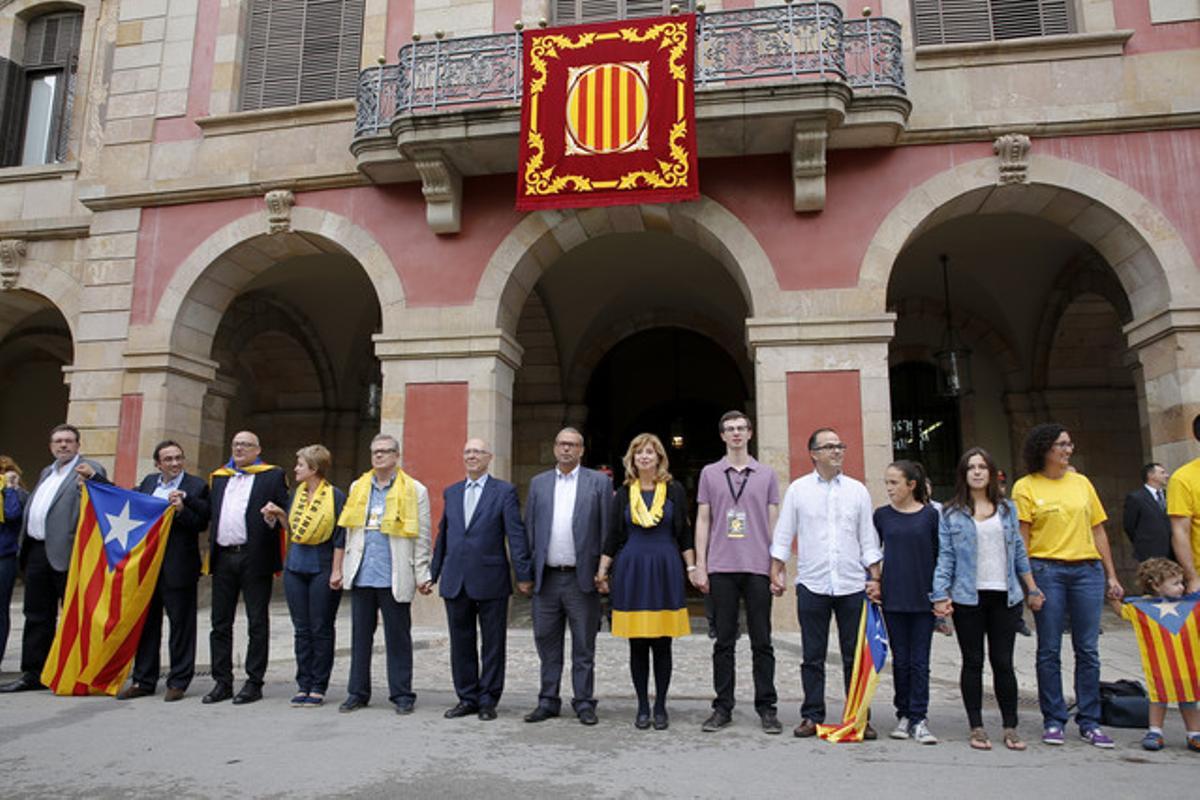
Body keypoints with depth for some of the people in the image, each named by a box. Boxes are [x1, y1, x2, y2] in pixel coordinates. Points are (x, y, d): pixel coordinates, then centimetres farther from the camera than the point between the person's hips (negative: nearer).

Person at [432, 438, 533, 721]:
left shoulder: (504, 491, -1)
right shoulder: (451, 493, 13)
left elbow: (516, 535, -5)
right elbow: (443, 535, 17)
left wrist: (524, 575, -9)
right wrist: (432, 573, 15)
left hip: (490, 580, -4)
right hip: (455, 581, 4)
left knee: (493, 644, 5)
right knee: (461, 643, 11)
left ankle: (488, 700, 17)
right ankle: (467, 698, 23)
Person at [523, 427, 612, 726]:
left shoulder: (599, 482, 1)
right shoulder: (539, 483, 10)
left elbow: (608, 529, -1)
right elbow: (529, 528, 11)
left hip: (582, 578, -3)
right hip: (546, 578, 3)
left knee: (584, 645, 6)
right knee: (547, 642, 11)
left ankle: (584, 703, 17)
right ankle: (548, 701, 23)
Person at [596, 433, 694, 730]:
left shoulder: (674, 491, 4)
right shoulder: (624, 495, 6)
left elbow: (684, 535, 6)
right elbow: (612, 537, 8)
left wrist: (693, 567, 0)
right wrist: (601, 572, 4)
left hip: (665, 570, -1)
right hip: (631, 571, 1)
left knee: (662, 644, 3)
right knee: (637, 645, 5)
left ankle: (661, 707, 16)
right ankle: (642, 707, 17)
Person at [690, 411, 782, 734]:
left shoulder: (766, 474, 9)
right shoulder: (710, 473, 9)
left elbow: (774, 523, 9)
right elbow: (703, 521, 8)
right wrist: (699, 565, 2)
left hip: (758, 568, 0)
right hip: (721, 569, 0)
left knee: (762, 642, 4)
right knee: (724, 641, 6)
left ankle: (767, 708, 15)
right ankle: (723, 708, 15)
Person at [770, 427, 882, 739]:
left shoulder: (857, 490, 7)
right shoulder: (798, 489, 3)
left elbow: (868, 539, 9)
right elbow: (783, 534, 5)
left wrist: (875, 577, 3)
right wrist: (776, 570, 0)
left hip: (853, 585, 1)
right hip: (812, 585, -1)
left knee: (855, 656, 7)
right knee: (813, 657, 7)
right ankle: (812, 716, 17)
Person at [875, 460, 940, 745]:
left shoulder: (930, 515, -1)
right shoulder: (882, 515, 4)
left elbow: (939, 556, 4)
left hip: (924, 598, -1)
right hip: (893, 597, 2)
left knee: (920, 661, 1)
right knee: (900, 660, 8)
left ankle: (919, 719, 7)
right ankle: (904, 716, 19)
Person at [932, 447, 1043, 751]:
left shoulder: (1007, 509, 10)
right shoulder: (951, 513, 2)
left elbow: (1019, 552, 14)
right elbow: (945, 557, -1)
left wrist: (1032, 589, 13)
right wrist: (940, 595, -8)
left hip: (1005, 596, 2)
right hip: (968, 597, -2)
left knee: (1003, 662, 4)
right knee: (973, 662, 5)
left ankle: (1010, 727, 15)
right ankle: (976, 728, 14)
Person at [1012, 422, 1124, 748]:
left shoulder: (1081, 482, 12)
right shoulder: (1026, 487, 1)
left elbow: (1098, 531, 14)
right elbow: (1021, 538, -2)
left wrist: (1111, 575, 11)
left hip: (1087, 569, 3)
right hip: (1047, 571, -3)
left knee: (1088, 649, 6)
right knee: (1049, 650, 3)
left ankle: (1090, 722, 16)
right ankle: (1053, 721, 12)